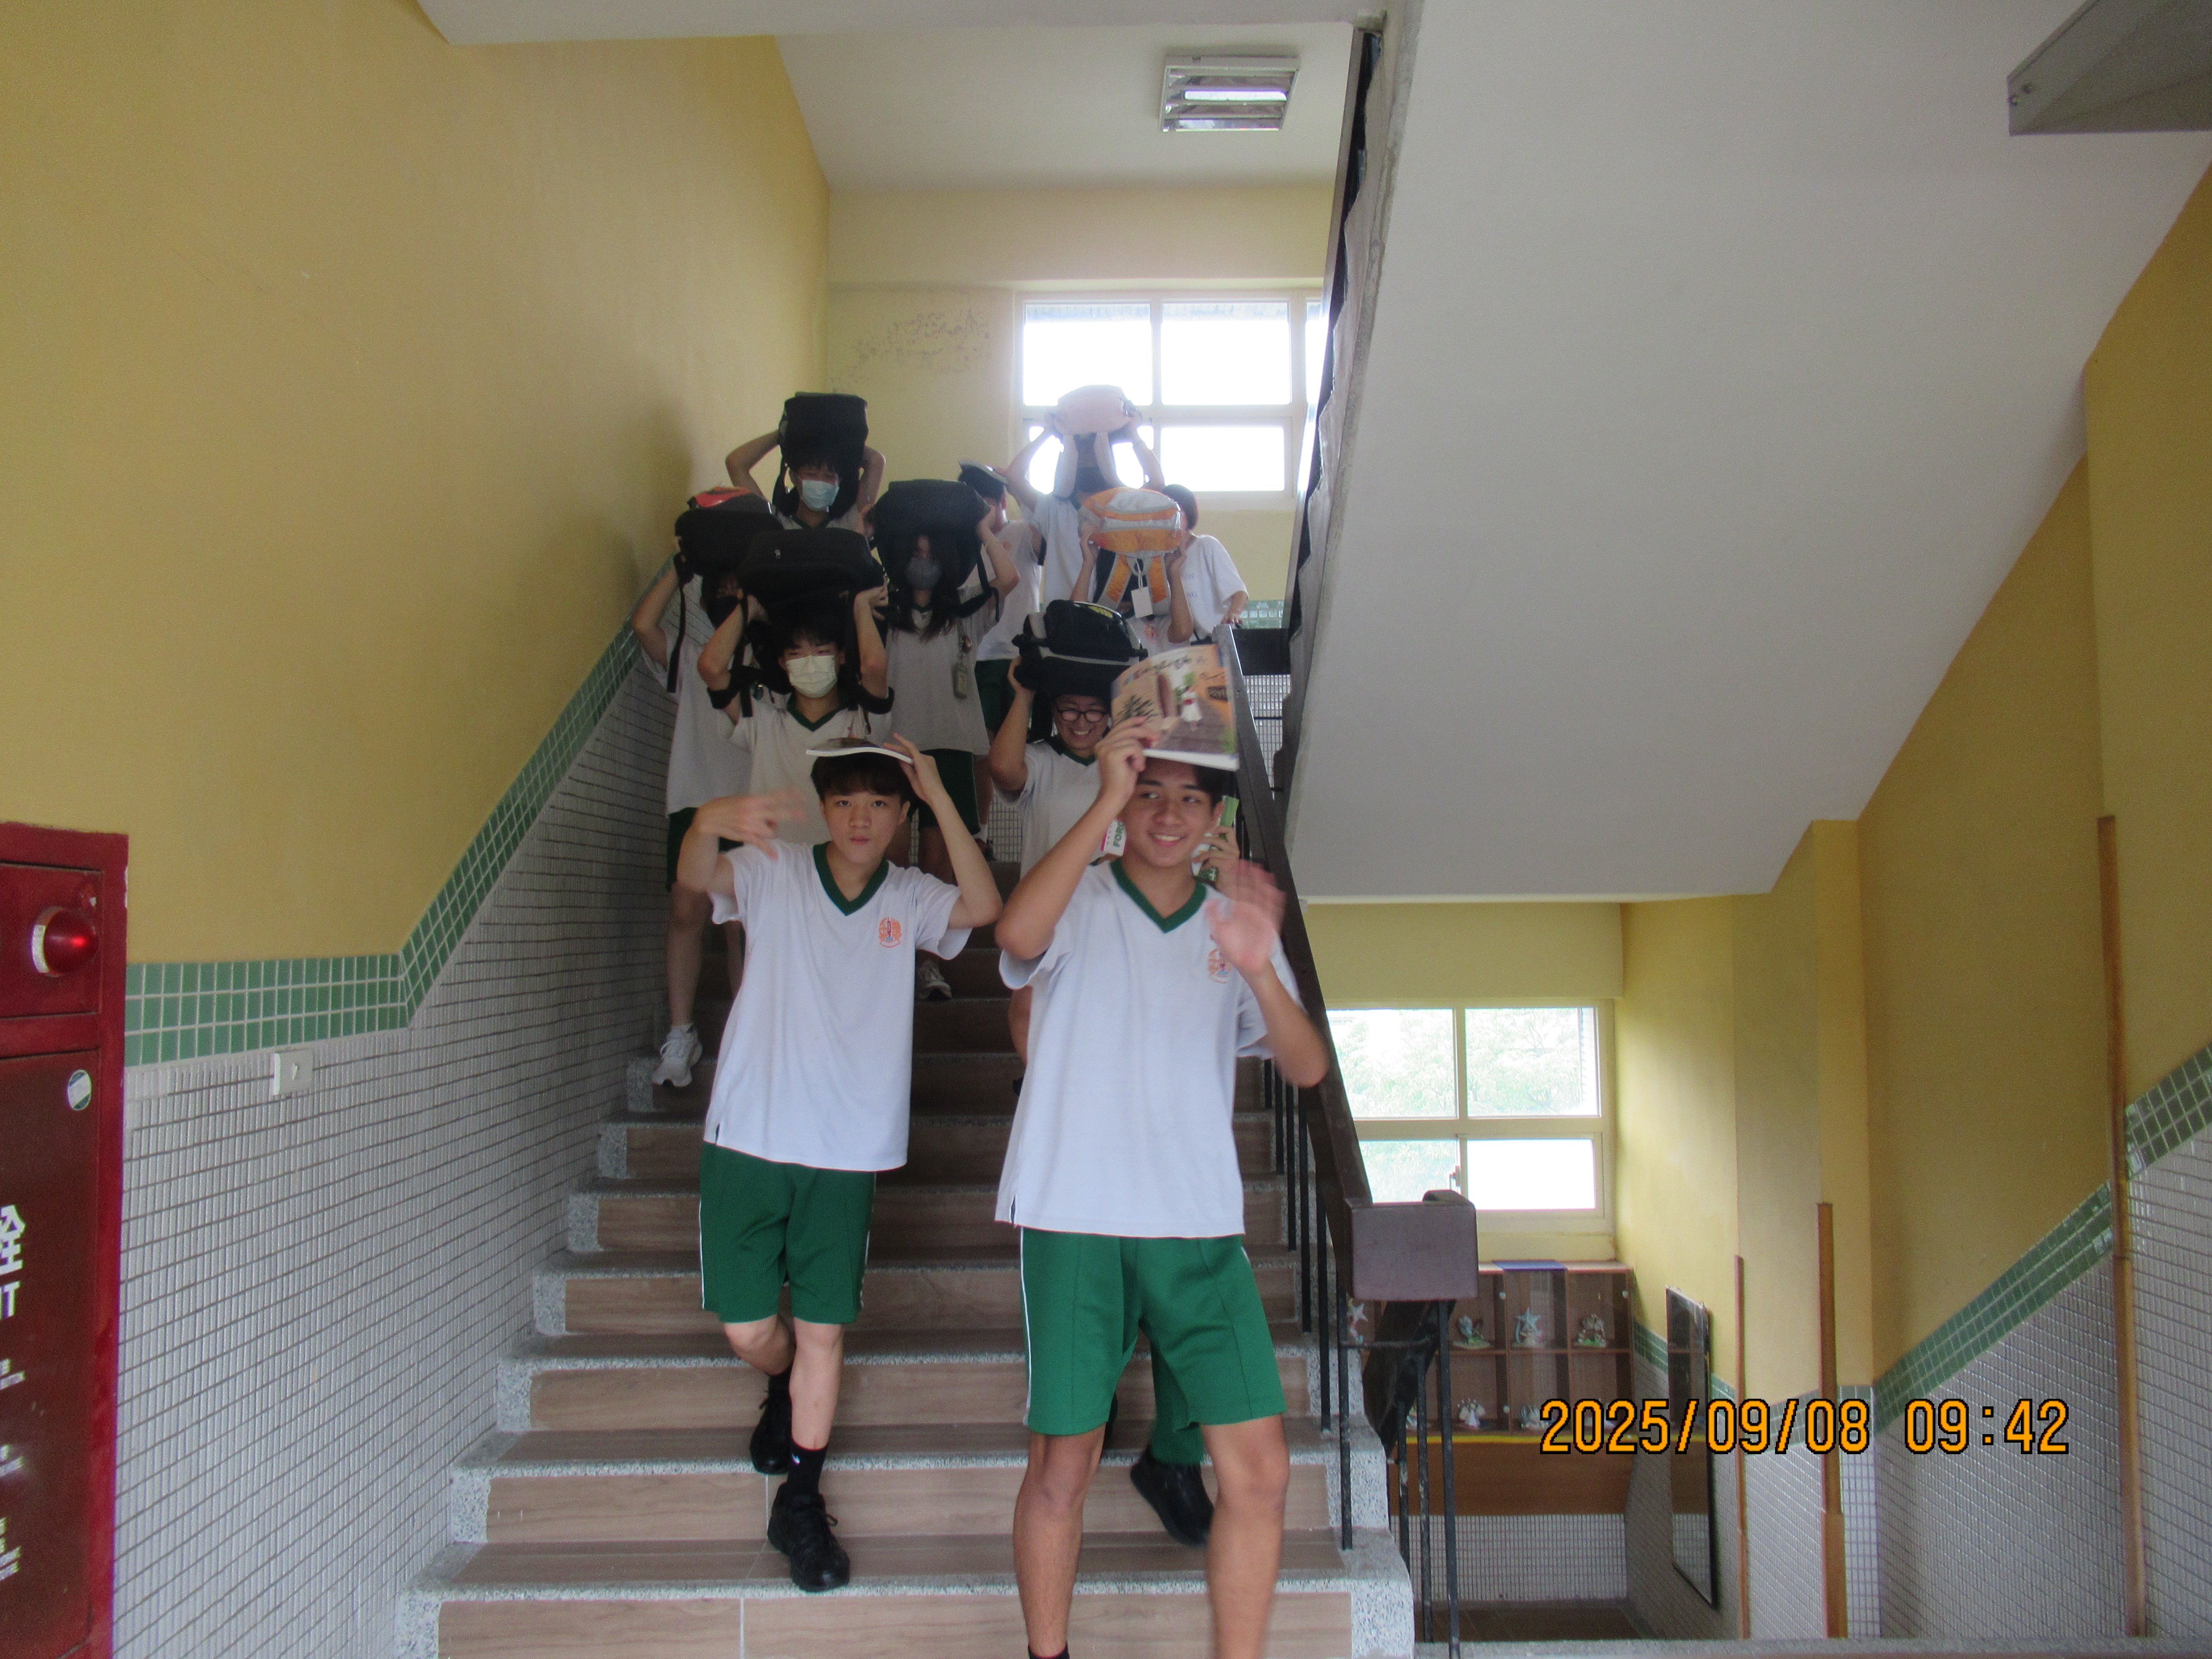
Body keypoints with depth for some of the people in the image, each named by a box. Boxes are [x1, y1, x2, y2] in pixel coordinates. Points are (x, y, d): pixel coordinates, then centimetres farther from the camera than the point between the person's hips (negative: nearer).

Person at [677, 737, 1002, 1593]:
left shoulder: (911, 898, 3)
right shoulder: (775, 874, -1)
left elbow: (985, 906, -15)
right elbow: (698, 875, -19)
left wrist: (940, 797, -19)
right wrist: (711, 821, -42)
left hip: (848, 1153, 1)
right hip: (748, 1141, 0)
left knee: (822, 1330, 5)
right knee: (748, 1329, 6)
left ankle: (799, 1502, 22)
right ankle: (785, 1394, 42)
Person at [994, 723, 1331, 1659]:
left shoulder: (1233, 923, 12)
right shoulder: (1079, 902, 2)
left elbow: (1307, 1068, 0)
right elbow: (1017, 934, -23)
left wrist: (1260, 971, -19)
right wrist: (1104, 802, -24)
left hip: (1201, 1228, 3)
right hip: (1075, 1221, -3)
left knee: (1258, 1471, 0)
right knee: (1063, 1464, 5)